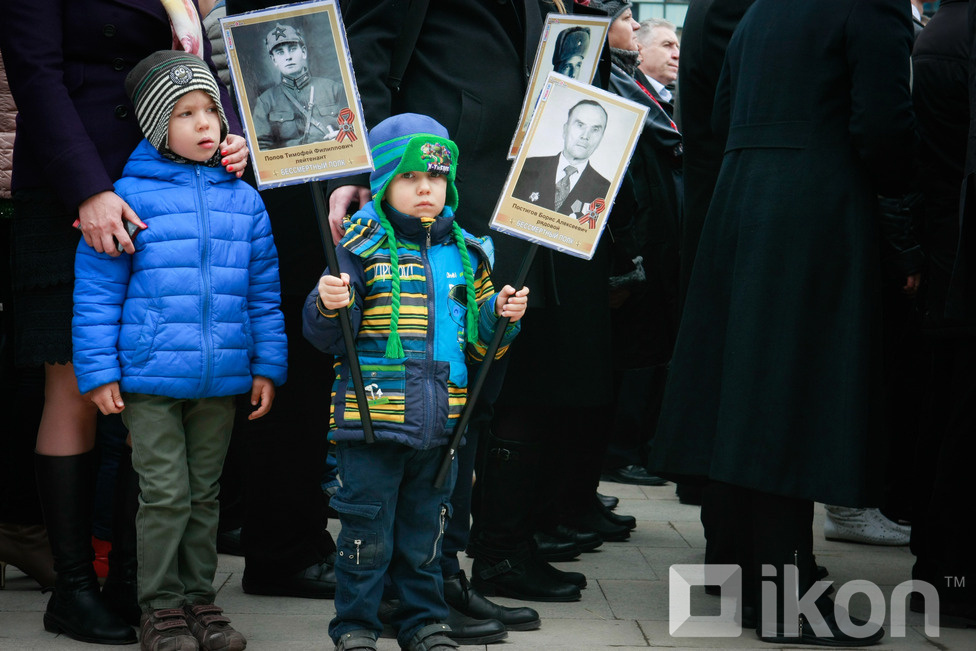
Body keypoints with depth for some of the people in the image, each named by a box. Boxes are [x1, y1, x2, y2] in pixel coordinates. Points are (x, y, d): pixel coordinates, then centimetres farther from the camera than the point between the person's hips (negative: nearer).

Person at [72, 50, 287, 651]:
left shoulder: (244, 200, 8)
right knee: (165, 495, -1)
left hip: (221, 379, 4)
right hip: (149, 378, -4)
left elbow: (263, 292, 13)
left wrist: (267, 365, 9)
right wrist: (99, 371, -7)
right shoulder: (130, 195, -5)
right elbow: (96, 291, -4)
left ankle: (200, 597, 23)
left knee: (204, 494, 13)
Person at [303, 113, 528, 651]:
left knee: (425, 529, 15)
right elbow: (325, 337, -7)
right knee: (367, 532, 2)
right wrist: (328, 307, -27)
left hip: (439, 420, 4)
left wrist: (500, 315, -1)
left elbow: (478, 342, 18)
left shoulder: (465, 254, 9)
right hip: (372, 418, -4)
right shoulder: (362, 248, -5)